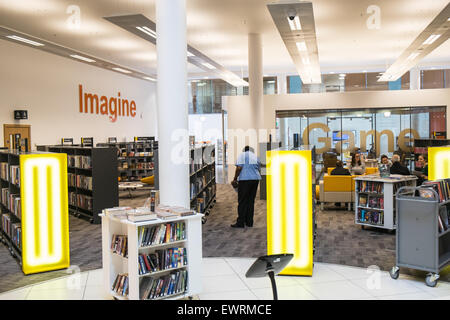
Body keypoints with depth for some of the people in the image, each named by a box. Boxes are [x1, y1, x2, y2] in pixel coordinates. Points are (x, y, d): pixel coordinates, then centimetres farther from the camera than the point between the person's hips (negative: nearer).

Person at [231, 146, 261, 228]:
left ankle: (240, 223, -3)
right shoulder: (256, 157, 18)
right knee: (251, 201, 11)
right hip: (255, 179, 6)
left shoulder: (242, 155, 0)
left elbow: (239, 168, -11)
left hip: (245, 179, -6)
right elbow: (259, 170, 19)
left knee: (242, 201, -3)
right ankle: (249, 222, 14)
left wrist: (235, 179, -4)